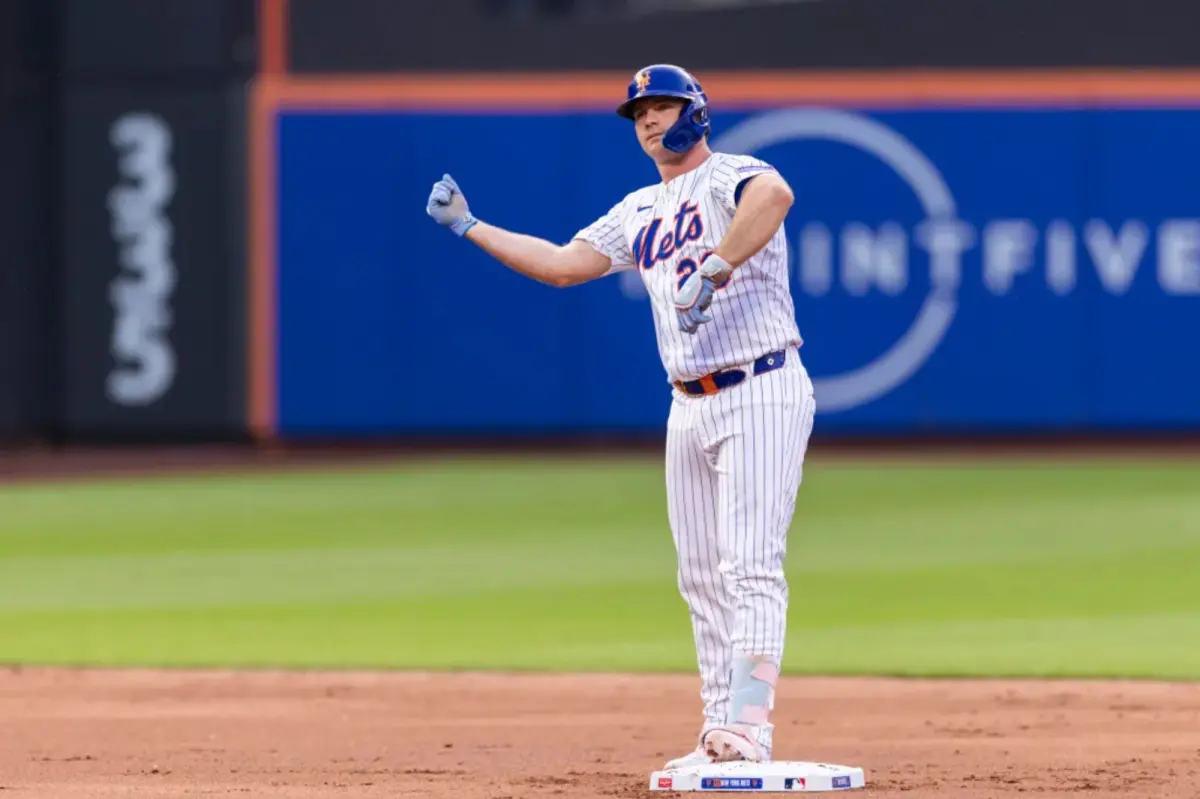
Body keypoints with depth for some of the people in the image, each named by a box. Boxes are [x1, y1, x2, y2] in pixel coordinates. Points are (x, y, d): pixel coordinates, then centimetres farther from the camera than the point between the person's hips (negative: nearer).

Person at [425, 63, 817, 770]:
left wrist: (712, 271, -39)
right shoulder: (639, 212, 18)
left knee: (751, 565, -16)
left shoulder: (730, 177, -8)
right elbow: (562, 264, 19)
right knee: (702, 577, 8)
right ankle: (721, 735, 11)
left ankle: (749, 728, -25)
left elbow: (775, 195, -32)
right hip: (691, 410, 9)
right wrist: (468, 226, 20)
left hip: (763, 394, -9)